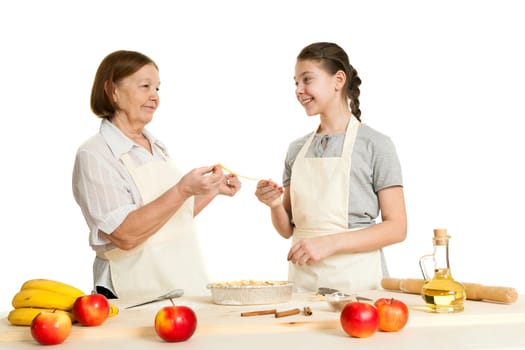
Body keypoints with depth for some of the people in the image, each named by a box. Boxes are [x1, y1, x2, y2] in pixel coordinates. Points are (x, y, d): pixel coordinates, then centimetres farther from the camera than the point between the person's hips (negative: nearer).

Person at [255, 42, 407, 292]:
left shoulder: (375, 145, -5)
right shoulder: (297, 150, 9)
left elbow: (396, 228, -10)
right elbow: (288, 230, 13)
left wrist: (329, 243, -19)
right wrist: (275, 205, -8)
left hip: (355, 280, -4)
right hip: (303, 280, 4)